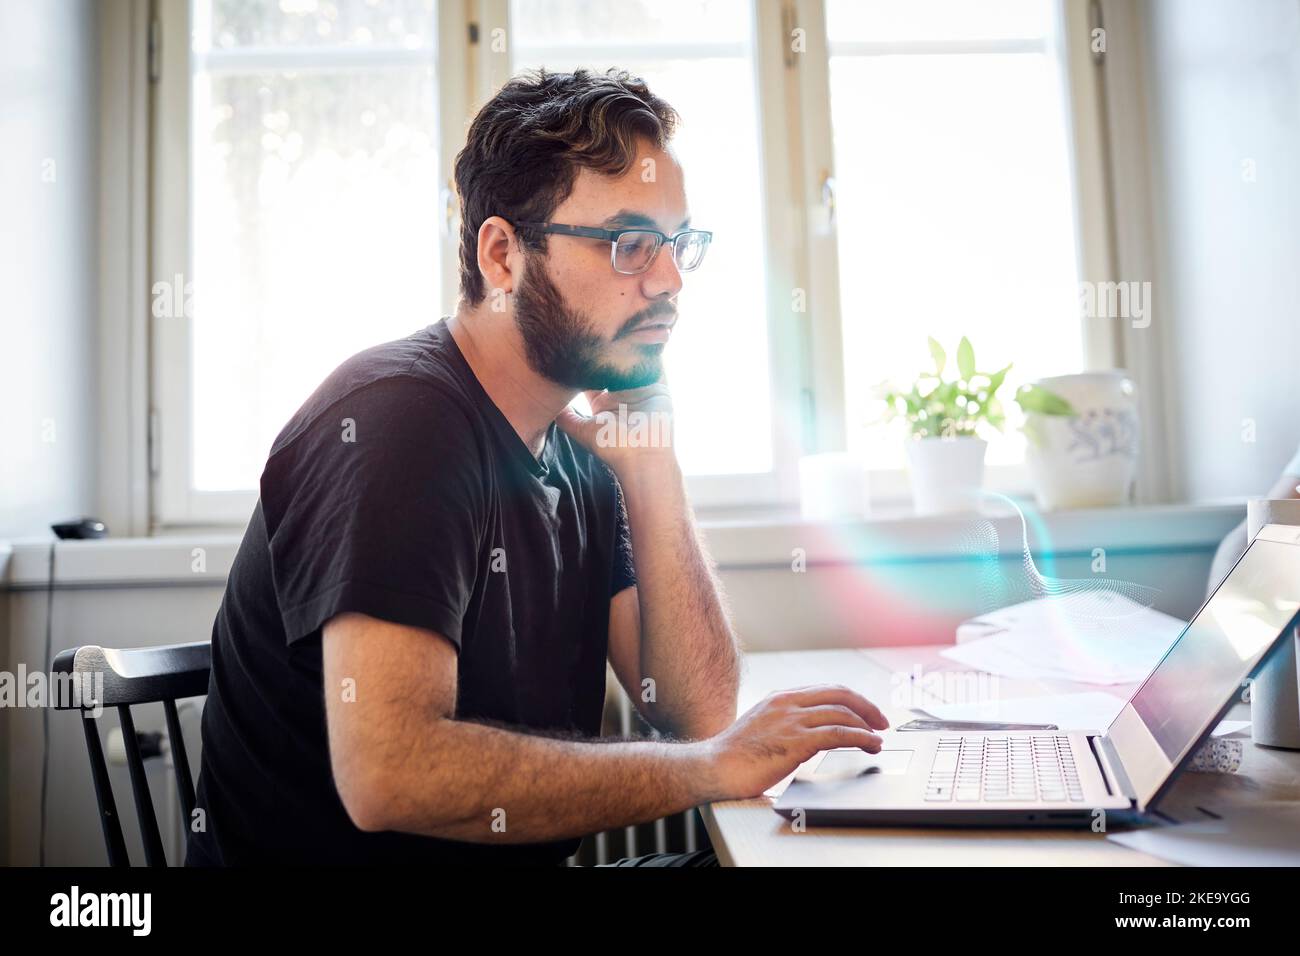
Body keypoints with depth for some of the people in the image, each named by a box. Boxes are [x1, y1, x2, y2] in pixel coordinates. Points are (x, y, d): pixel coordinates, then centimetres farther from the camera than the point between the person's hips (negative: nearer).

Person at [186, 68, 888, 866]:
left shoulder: (578, 454, 4)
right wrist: (716, 768, -21)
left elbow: (699, 709, -1)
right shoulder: (398, 418, -19)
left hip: (518, 857, 7)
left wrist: (650, 464, -10)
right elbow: (389, 772, -29)